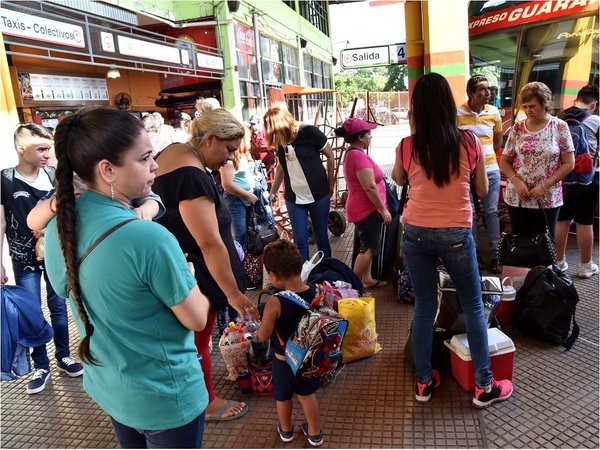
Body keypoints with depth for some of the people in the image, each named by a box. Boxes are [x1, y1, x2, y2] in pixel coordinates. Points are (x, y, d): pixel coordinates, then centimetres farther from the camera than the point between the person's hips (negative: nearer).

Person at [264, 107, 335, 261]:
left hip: (318, 195, -3)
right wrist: (272, 193, 15)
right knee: (300, 240, 3)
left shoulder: (309, 132, -13)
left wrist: (330, 183, 3)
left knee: (321, 237, 10)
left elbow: (330, 155, -4)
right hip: (293, 199, 3)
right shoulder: (279, 141, 2)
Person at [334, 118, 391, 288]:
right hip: (366, 209, -10)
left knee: (369, 246, 17)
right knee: (370, 247, -3)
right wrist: (384, 210, -17)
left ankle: (367, 279, 26)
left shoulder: (351, 153, 11)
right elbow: (370, 187, -25)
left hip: (365, 208, 10)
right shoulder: (359, 156, -22)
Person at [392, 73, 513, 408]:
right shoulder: (470, 144, -6)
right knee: (474, 307, 14)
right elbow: (483, 192, 6)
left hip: (416, 235, 1)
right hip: (457, 236, -1)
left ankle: (424, 382, 25)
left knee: (424, 307, 13)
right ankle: (485, 386, 24)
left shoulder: (407, 147, -7)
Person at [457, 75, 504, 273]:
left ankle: (495, 255, 15)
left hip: (491, 170, 3)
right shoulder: (457, 113, -9)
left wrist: (486, 155, 13)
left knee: (492, 212, 7)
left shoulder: (494, 112, 4)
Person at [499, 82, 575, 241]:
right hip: (517, 197, 2)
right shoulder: (517, 128, 1)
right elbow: (504, 161, 4)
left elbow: (569, 164, -4)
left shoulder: (560, 127, -4)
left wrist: (545, 186, -14)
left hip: (547, 199, -1)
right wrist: (516, 181, -13)